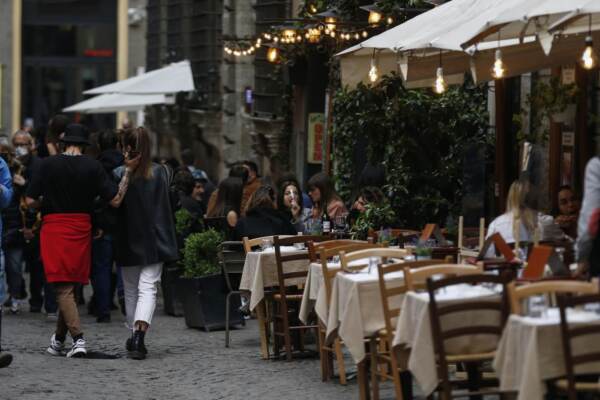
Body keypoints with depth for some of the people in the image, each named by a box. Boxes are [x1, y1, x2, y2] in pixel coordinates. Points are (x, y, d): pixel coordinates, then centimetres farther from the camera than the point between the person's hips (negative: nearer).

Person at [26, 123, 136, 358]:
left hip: (54, 228, -3)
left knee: (63, 288, -3)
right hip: (81, 230, 3)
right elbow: (116, 200, -5)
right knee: (71, 286, 16)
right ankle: (59, 339, 26)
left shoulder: (48, 164, -6)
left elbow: (31, 201, -6)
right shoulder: (93, 167, -3)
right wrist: (128, 172, 1)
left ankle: (78, 339, -18)